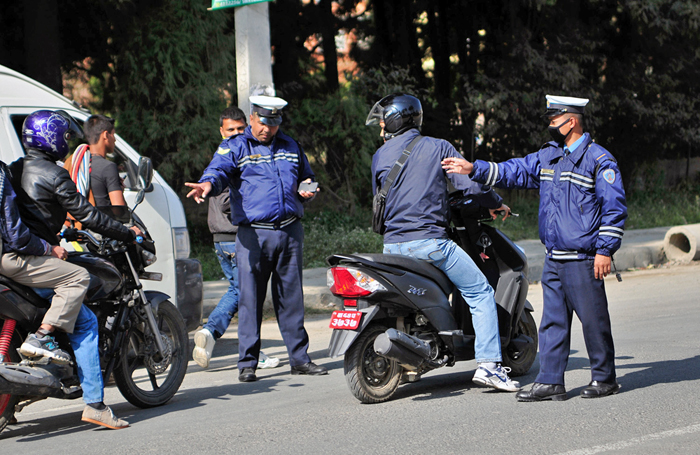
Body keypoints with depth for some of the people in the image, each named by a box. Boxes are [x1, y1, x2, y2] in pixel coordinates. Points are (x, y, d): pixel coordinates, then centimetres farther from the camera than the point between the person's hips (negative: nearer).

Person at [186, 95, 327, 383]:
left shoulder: (290, 147, 17)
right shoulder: (235, 148, 3)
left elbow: (306, 176, 30)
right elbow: (219, 170, -16)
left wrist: (307, 190, 6)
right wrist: (208, 184, -39)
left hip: (290, 233, 4)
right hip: (253, 235, -4)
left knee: (291, 297, 9)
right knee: (250, 299, -4)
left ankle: (299, 358, 16)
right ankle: (247, 363, 2)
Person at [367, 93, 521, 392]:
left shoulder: (379, 157, 9)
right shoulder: (438, 148, 1)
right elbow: (471, 184, -5)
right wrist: (496, 204, 14)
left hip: (392, 244, 4)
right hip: (429, 241, -4)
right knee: (480, 293, 3)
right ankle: (488, 364, -9)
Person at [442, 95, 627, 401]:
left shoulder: (598, 159, -7)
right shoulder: (547, 156, 15)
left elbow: (614, 208, -9)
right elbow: (514, 172, 16)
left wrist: (605, 250, -14)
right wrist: (474, 169, 5)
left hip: (583, 259, -7)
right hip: (554, 259, 7)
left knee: (593, 319, -1)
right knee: (553, 320, 7)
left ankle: (604, 378, 11)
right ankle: (550, 381, 10)